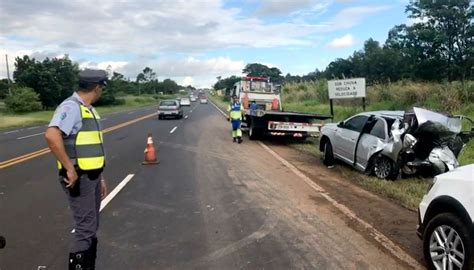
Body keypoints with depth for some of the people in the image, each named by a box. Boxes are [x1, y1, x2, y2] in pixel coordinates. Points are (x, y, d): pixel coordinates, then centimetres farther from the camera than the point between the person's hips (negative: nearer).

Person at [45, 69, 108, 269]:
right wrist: (70, 169, -28)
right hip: (79, 178, -9)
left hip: (91, 176, 9)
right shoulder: (71, 107, -17)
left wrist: (100, 177, 19)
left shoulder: (89, 110, 13)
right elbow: (51, 136, -34)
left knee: (91, 227, 18)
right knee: (85, 229, -4)